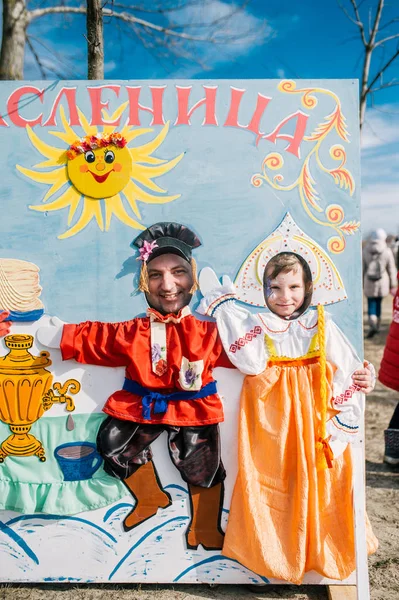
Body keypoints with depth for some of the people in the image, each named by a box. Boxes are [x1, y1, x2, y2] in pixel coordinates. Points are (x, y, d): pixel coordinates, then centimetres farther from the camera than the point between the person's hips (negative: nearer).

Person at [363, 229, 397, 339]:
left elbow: (362, 269, 1)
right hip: (382, 283, 0)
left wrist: (361, 284, 9)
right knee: (378, 303, 18)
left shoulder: (365, 251, -3)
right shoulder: (387, 251, -7)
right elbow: (391, 269, -2)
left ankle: (372, 326, -18)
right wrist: (392, 285, 6)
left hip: (369, 283, 0)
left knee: (371, 305, 3)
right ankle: (376, 326, 27)